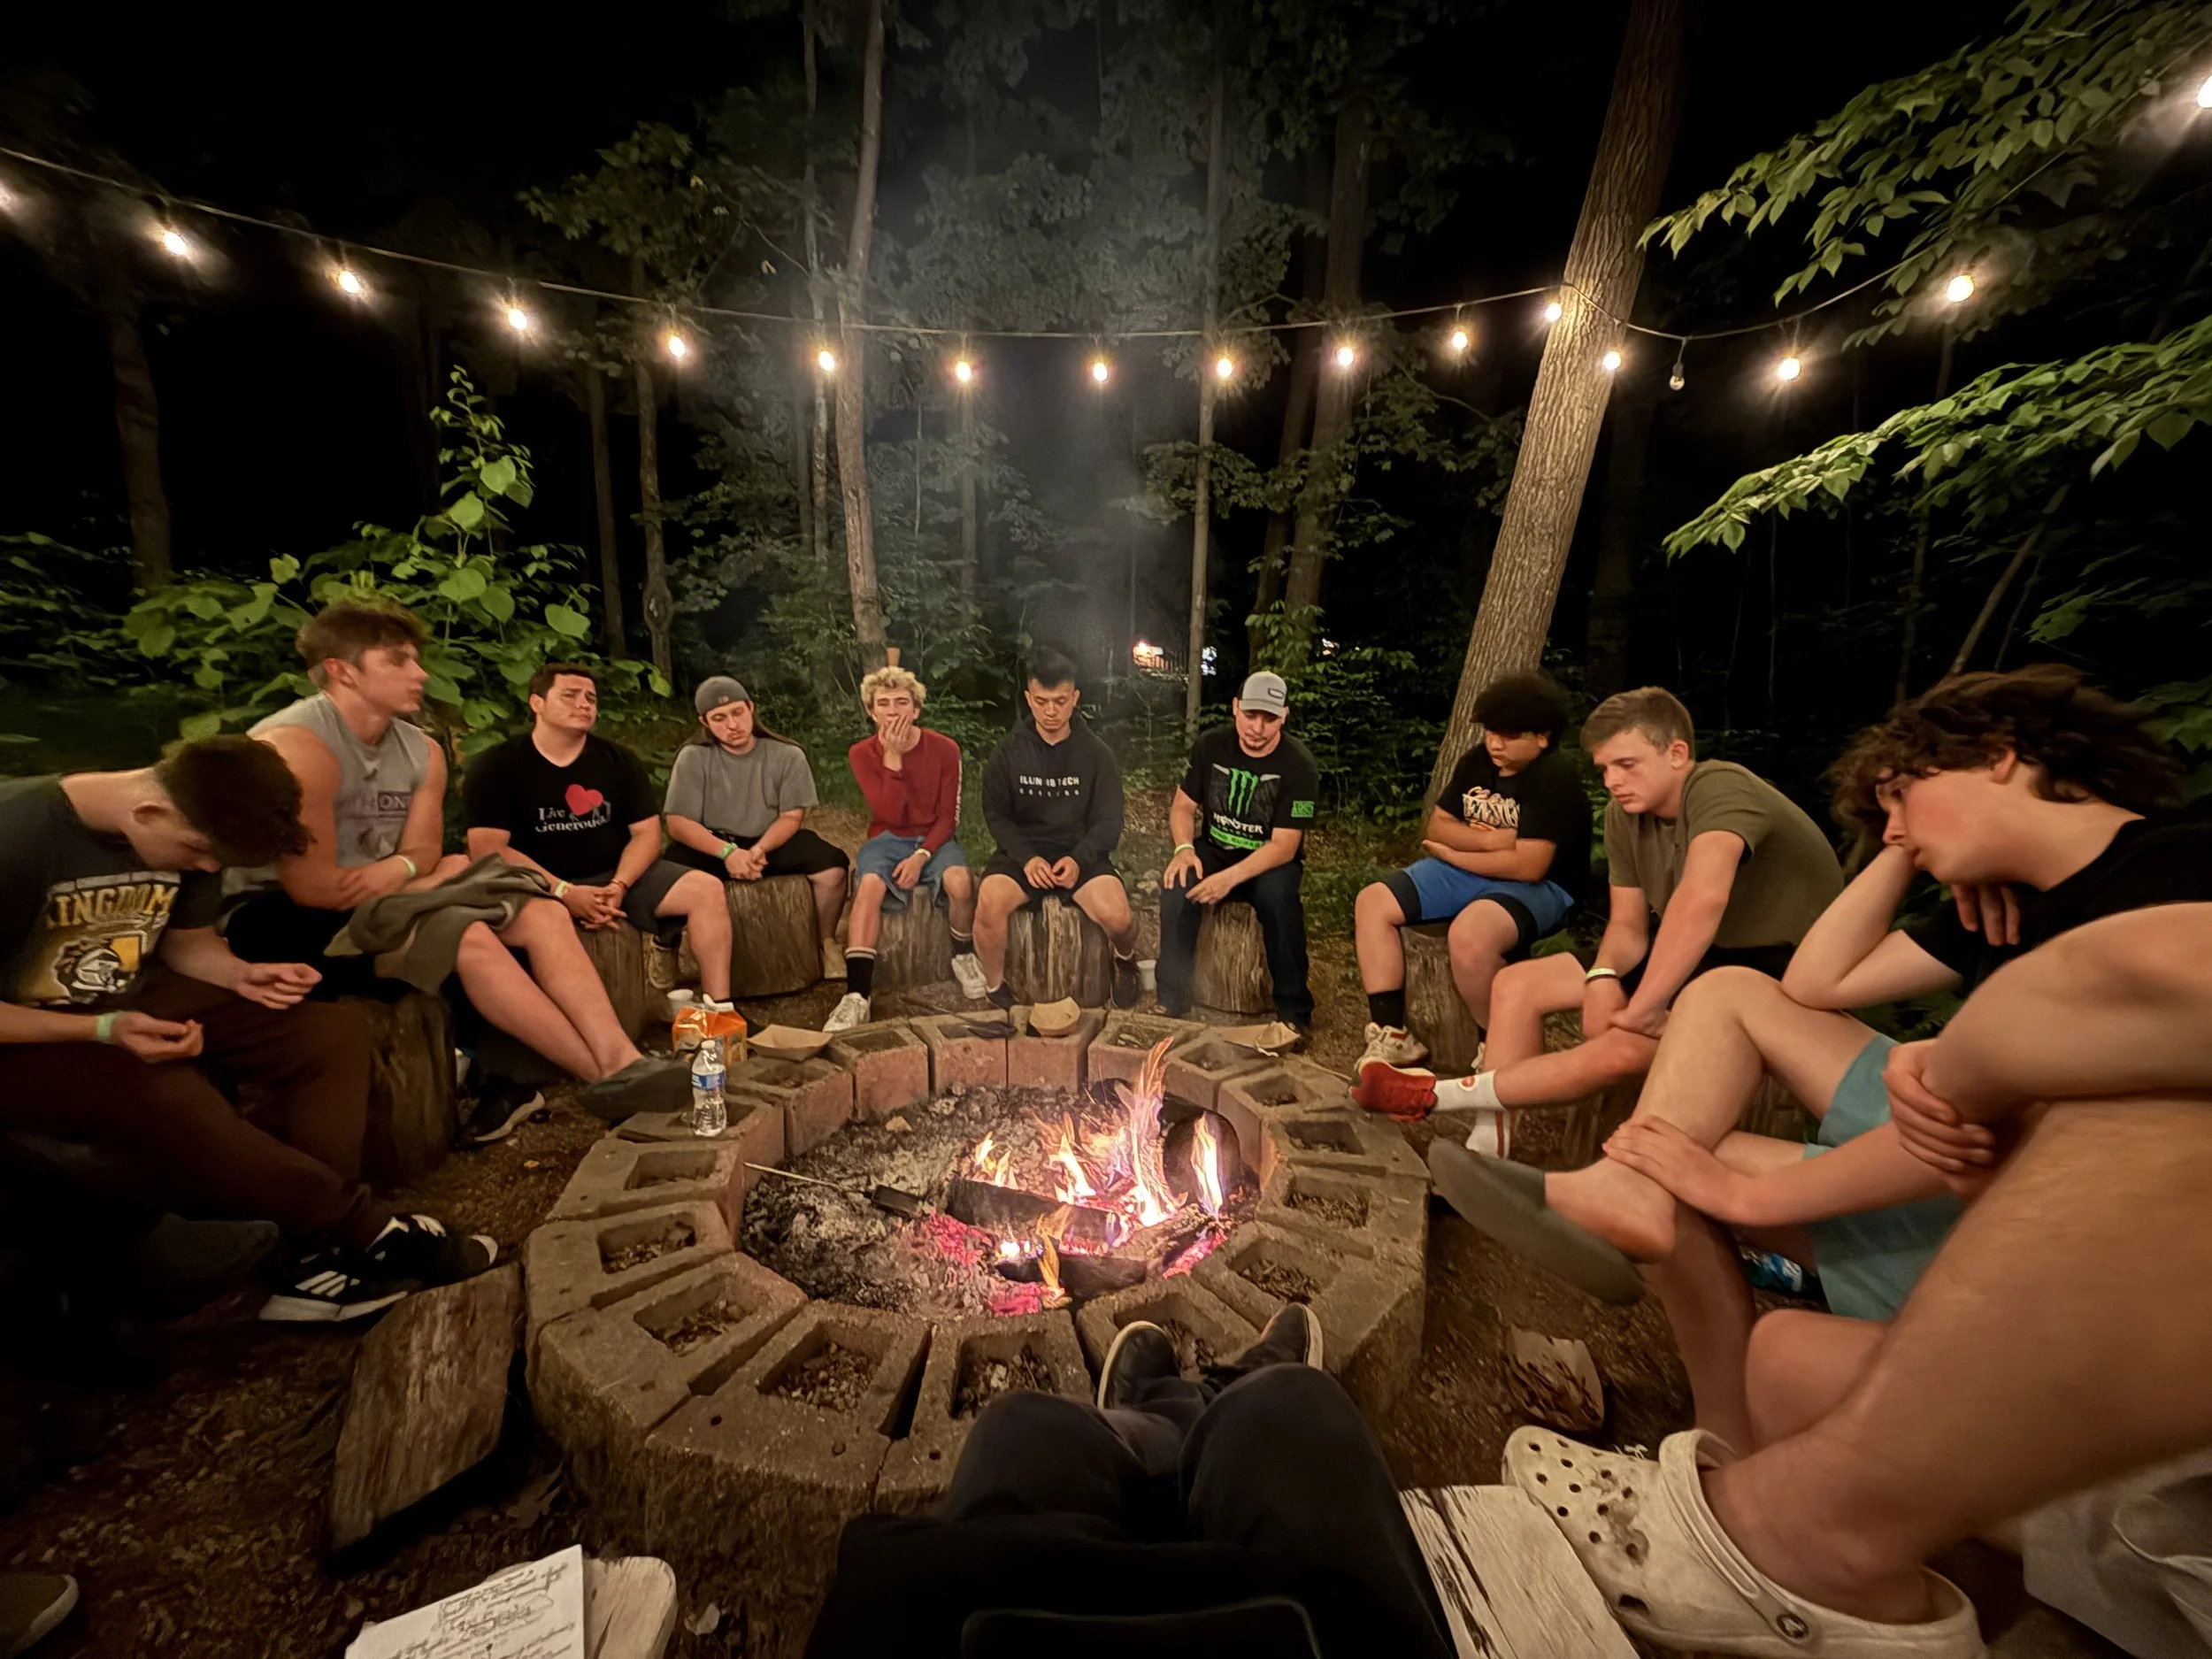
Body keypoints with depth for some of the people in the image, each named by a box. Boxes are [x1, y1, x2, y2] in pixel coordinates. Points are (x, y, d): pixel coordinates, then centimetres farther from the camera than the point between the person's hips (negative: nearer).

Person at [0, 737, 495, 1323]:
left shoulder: (186, 836, -4)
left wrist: (241, 975, -10)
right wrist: (102, 1029, -29)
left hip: (137, 1004, 7)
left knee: (333, 1033, -11)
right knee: (170, 1100, -36)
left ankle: (321, 1254, -18)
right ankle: (371, 1232, -17)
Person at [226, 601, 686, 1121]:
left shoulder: (422, 751, 4)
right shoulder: (297, 744, -19)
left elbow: (423, 851, 4)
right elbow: (312, 886, -22)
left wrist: (396, 869, -21)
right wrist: (447, 879, -13)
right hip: (287, 922, -7)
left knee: (544, 913, -12)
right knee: (468, 936, -31)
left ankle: (622, 1059, -28)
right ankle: (608, 1079, -27)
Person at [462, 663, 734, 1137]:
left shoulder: (617, 760, 7)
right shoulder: (496, 766, -3)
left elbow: (646, 832, 2)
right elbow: (487, 848, -13)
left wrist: (620, 886, -16)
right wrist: (564, 892, -24)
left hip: (618, 876, 4)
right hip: (540, 886, -3)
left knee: (706, 889, -18)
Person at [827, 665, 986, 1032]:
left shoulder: (944, 749, -6)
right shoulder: (862, 753, -5)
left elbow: (948, 816, -5)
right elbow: (890, 815, -14)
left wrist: (922, 856, -20)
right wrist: (892, 757, -21)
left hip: (934, 839, 0)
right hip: (887, 839, 0)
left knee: (960, 881, -32)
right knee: (869, 885, -32)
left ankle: (963, 955, -1)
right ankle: (857, 995, -31)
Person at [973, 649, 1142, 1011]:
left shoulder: (1096, 754, 1)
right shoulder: (1008, 751, 2)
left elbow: (1109, 821, -1)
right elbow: (996, 815, 2)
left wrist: (1079, 859, -21)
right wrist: (1027, 857, -17)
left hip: (1081, 852, 0)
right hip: (1022, 851, 1)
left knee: (1118, 916, -27)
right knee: (989, 906, -30)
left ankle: (1125, 960, 12)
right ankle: (995, 990, -2)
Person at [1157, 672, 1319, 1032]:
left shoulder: (1299, 765, -17)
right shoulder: (1212, 745, -5)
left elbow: (1283, 846, -21)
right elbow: (1183, 806, 3)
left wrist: (1230, 878, -34)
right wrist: (1185, 849, -19)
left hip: (1271, 862, -2)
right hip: (1215, 851, 3)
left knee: (1277, 895, -36)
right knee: (1176, 883, -28)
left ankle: (1293, 1011, -15)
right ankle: (1172, 1000, -14)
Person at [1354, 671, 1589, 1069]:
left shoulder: (1555, 777, -17)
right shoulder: (1477, 761, 5)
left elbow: (1528, 866, -25)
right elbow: (1437, 825, 5)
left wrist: (1452, 853, -13)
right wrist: (1489, 839, -14)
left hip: (1539, 887, -8)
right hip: (1467, 873, 8)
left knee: (1469, 935, -39)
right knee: (1371, 903, -7)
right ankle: (1392, 1035, -6)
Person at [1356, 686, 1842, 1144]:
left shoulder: (1720, 789, -24)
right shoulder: (1626, 814, -2)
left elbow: (1702, 899, -42)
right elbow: (1628, 924, 0)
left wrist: (1644, 1008, -38)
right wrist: (1603, 977, -21)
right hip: (1701, 954, 8)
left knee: (1627, 1045, -33)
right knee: (1516, 984, 0)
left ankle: (1437, 1094, -19)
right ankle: (1489, 1144, -2)